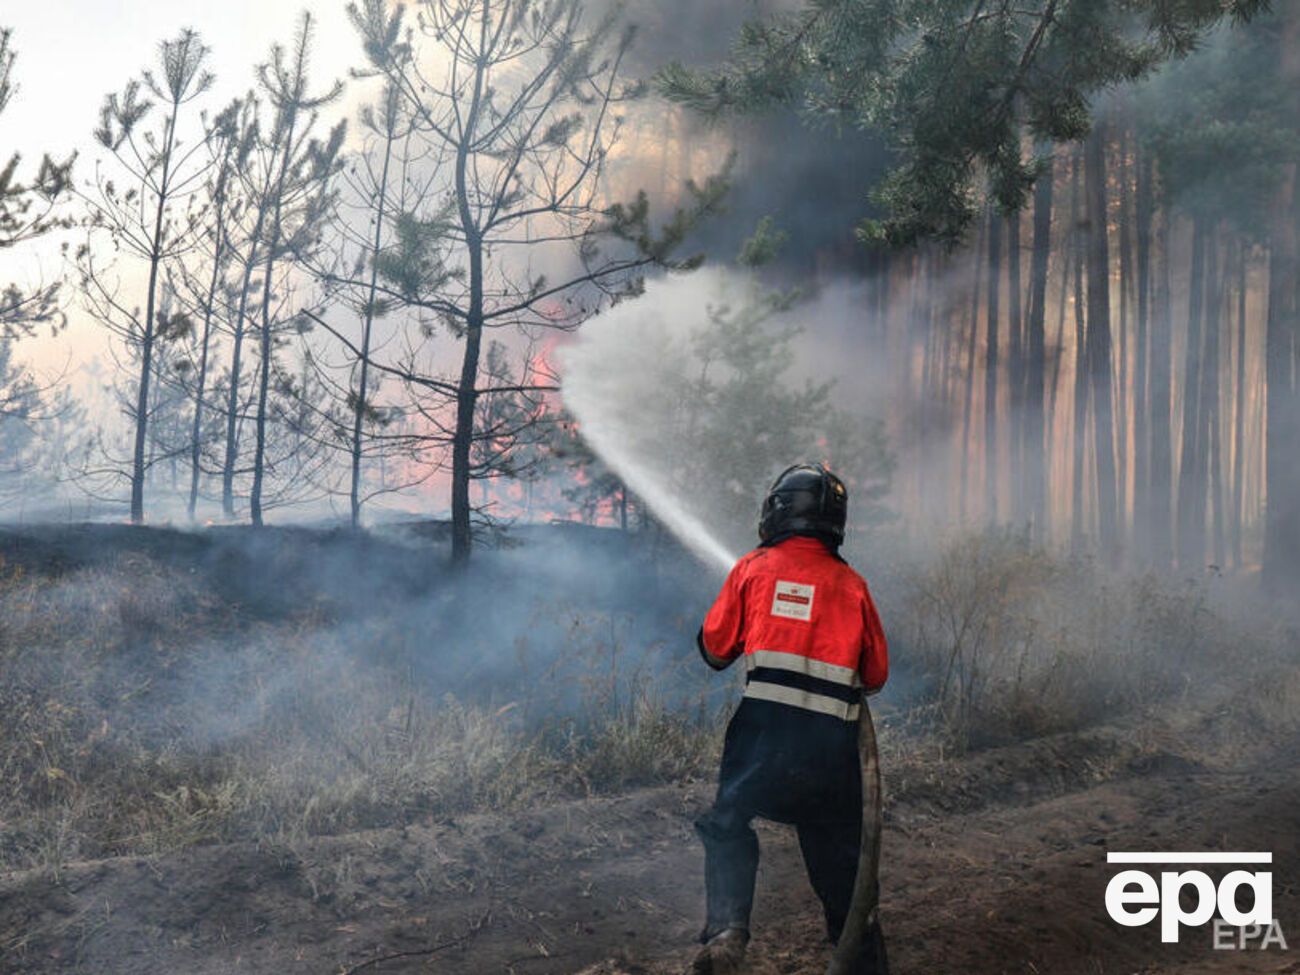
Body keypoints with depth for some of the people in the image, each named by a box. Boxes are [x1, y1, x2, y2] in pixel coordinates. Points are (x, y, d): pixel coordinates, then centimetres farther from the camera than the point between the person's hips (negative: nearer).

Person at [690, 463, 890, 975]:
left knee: (727, 821, 15)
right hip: (835, 738, 3)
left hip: (767, 726, -2)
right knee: (838, 851, 17)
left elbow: (715, 647, 8)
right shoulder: (851, 584, 8)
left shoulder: (753, 567, 4)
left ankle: (727, 929, -4)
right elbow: (877, 673, 12)